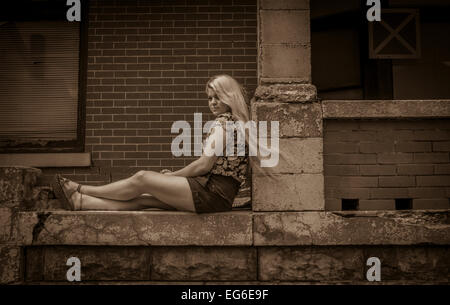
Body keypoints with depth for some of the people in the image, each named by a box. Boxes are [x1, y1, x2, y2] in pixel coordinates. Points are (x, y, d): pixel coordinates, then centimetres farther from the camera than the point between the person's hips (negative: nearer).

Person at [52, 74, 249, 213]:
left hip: (214, 193, -9)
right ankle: (79, 202, 6)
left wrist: (172, 175, 0)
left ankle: (80, 191, 9)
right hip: (218, 193, 9)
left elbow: (205, 165, -15)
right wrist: (175, 177, 12)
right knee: (144, 198, 3)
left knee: (142, 179, -5)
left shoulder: (222, 123, -10)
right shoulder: (233, 122, 20)